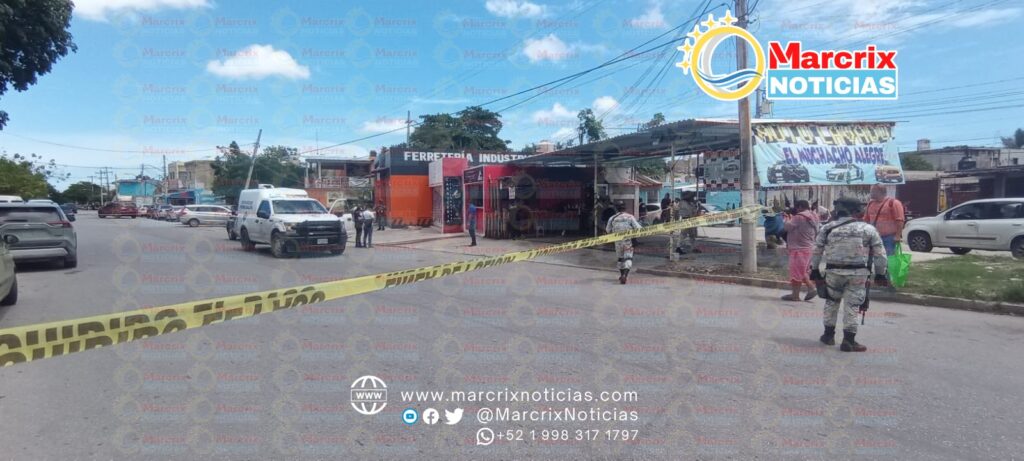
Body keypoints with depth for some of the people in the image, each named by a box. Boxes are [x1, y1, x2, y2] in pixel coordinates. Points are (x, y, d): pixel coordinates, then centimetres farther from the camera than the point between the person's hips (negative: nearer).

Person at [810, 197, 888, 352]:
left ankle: (829, 334, 27)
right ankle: (848, 340, 6)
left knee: (831, 302, 19)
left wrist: (814, 269, 18)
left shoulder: (827, 228, 2)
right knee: (852, 305, 5)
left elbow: (817, 250, 7)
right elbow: (880, 253, 3)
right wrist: (880, 273, 12)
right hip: (857, 273, -1)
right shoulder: (867, 229, 0)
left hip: (833, 271, 2)